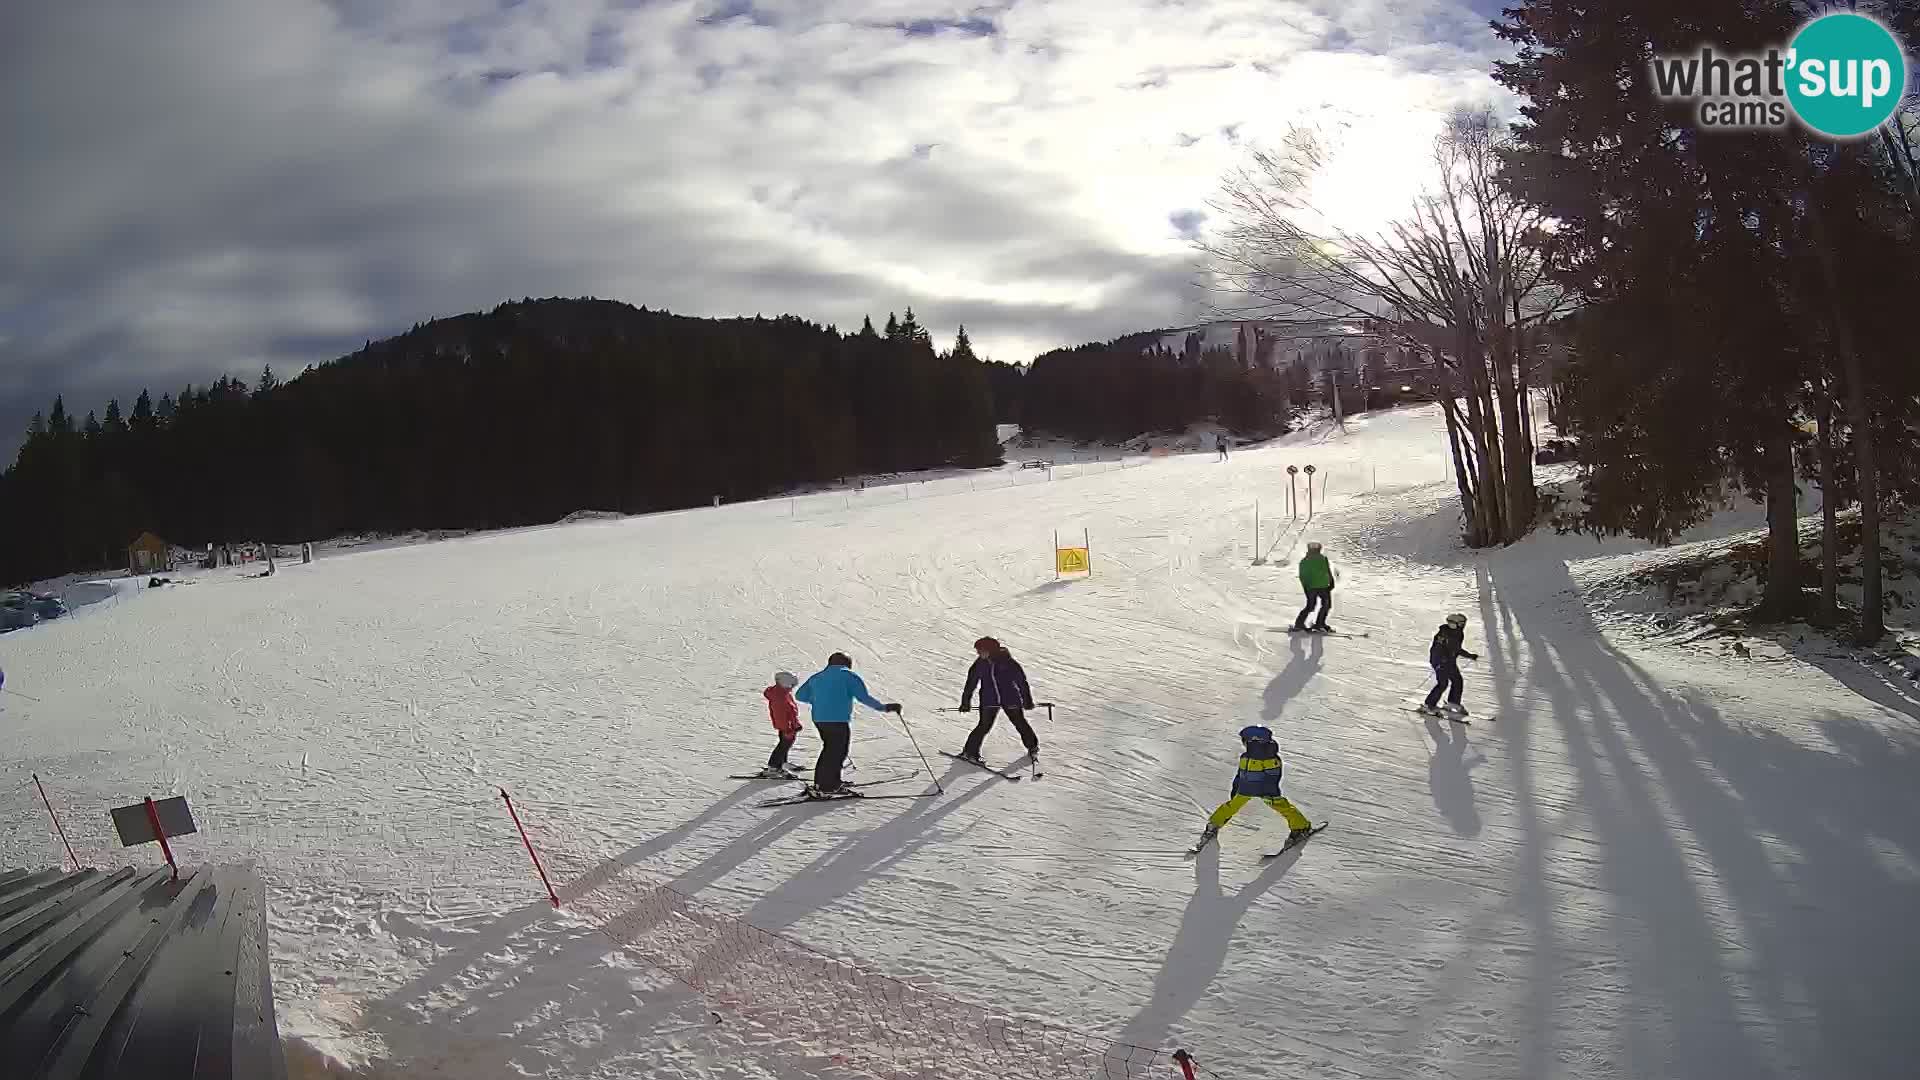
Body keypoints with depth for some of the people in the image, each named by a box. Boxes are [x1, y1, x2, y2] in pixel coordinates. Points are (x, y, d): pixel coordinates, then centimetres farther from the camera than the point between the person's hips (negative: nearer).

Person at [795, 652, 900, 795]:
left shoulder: (816, 677, 17)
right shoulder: (849, 676, 0)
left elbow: (800, 696, 17)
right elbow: (864, 697, -9)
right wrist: (884, 708, -3)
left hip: (819, 719, 6)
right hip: (839, 720, -6)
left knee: (829, 749, 20)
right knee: (837, 753, 2)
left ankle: (820, 782, 23)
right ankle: (828, 787, 3)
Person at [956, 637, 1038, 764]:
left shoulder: (1007, 661, -17)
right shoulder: (980, 663, -8)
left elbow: (1021, 680, -10)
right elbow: (971, 683, 4)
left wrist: (1027, 700, -7)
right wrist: (966, 702, 7)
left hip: (1011, 698, -1)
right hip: (989, 700, 1)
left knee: (1020, 723, 12)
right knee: (984, 726, -7)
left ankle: (1033, 747, 34)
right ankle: (970, 752, 4)